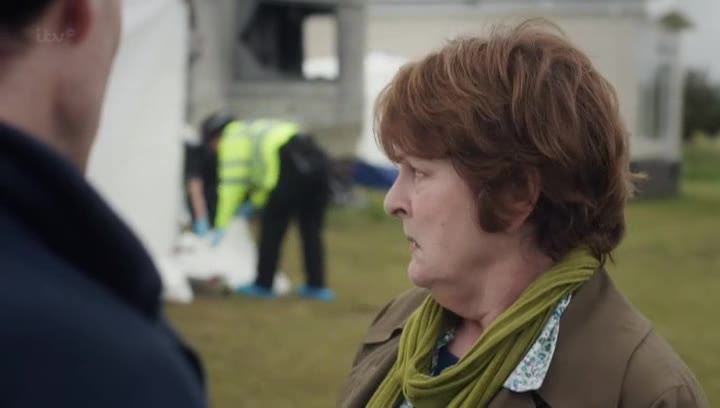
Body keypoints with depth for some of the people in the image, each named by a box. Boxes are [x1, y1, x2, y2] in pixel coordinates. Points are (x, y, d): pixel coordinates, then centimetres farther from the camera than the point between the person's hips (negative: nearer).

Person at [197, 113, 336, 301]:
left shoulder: (232, 138, 9)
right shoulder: (256, 132, 36)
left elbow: (232, 184, 2)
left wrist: (221, 225, 4)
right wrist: (255, 203, 25)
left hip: (294, 165, -8)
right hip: (318, 158, 8)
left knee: (272, 224, 5)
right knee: (311, 227, 16)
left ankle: (264, 284, 11)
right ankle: (316, 286, 17)